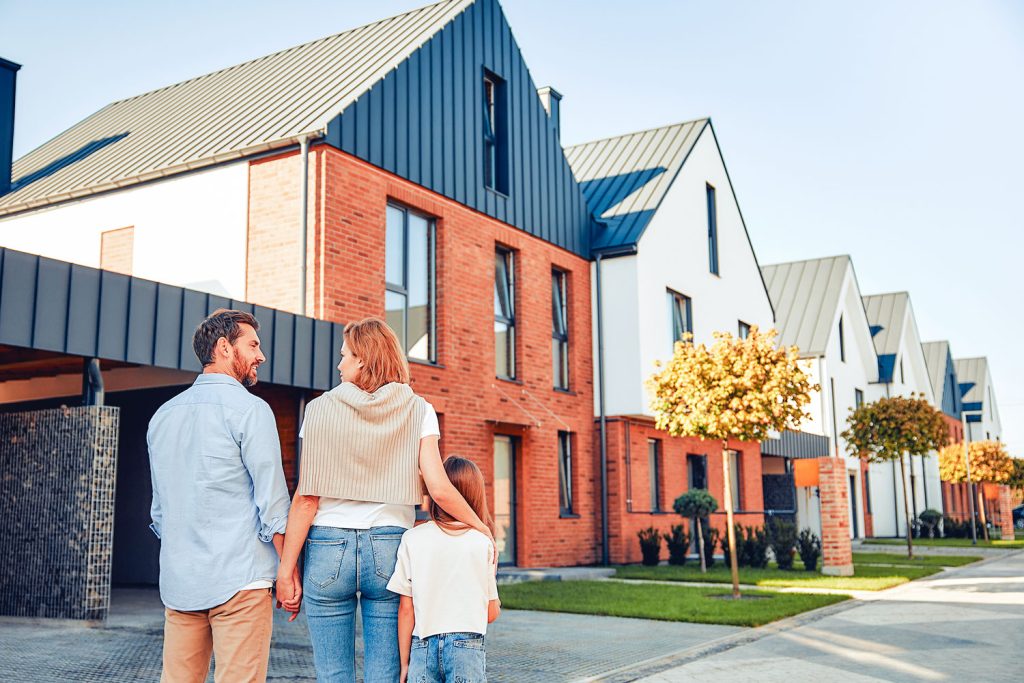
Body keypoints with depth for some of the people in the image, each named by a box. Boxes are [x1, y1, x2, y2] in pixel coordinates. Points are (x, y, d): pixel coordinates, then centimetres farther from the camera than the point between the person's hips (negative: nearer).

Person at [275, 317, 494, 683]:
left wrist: (286, 569, 1)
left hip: (327, 549, 0)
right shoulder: (417, 411, 2)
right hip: (389, 550, 1)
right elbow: (439, 488, -8)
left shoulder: (321, 409, 0)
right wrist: (481, 528, 7)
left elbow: (307, 498, -3)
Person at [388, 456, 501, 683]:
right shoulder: (483, 543, -1)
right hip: (467, 647, -1)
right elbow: (491, 613, 3)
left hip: (422, 647, 1)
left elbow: (406, 609, 0)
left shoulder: (412, 539, -2)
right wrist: (498, 604, 26)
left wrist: (404, 663, 8)